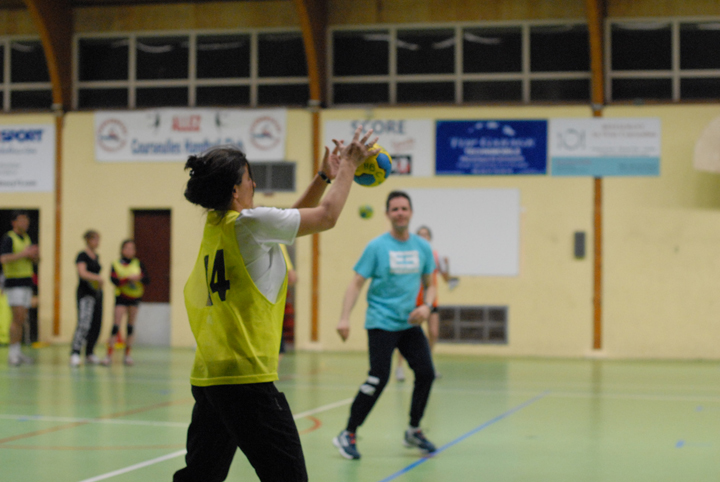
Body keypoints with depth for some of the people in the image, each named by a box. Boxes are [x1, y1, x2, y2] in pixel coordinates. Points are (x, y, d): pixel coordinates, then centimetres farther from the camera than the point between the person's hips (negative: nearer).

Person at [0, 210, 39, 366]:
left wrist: (34, 255, -2)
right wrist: (23, 254, -23)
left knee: (22, 319, 8)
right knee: (18, 317, -13)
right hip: (14, 282, -7)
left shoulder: (27, 238, 15)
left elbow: (36, 259, 21)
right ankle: (13, 353, -8)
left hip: (27, 282, 7)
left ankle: (17, 352, 14)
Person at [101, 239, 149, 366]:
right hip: (121, 298, -3)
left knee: (131, 326, 7)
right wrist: (128, 279, -24)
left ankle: (127, 355, 14)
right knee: (116, 325, -11)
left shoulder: (138, 264, 6)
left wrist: (139, 278, -19)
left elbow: (147, 280, 1)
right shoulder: (116, 264, -1)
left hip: (134, 298, 3)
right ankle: (109, 355, -11)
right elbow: (114, 280, -14)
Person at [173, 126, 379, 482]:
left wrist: (324, 177, 26)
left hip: (207, 378, 9)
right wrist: (348, 166, 12)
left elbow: (288, 223, 25)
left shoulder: (216, 226, 13)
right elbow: (326, 216, -1)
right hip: (246, 378, -9)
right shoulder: (250, 222, -11)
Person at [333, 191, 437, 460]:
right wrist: (344, 318, -17)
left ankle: (414, 431, 20)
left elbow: (429, 284, 15)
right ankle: (347, 435, -3)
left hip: (409, 323, 5)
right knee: (378, 380, -14)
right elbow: (357, 284, -7)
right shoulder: (377, 247, -7)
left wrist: (426, 306, -6)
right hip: (381, 323, -5)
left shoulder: (423, 247, 5)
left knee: (426, 373, 0)